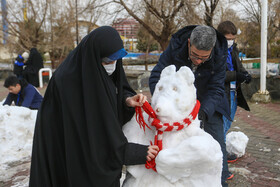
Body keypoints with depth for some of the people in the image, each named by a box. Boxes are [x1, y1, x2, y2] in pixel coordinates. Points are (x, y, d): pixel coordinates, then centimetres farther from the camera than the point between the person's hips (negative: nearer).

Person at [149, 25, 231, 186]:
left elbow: (215, 89, -23)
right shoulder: (175, 48, -27)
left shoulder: (220, 55, -25)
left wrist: (202, 112, -41)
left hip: (208, 100, 0)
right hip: (181, 99, 0)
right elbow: (156, 78, -26)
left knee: (217, 141, -2)